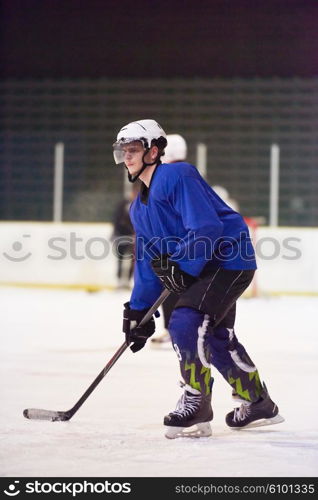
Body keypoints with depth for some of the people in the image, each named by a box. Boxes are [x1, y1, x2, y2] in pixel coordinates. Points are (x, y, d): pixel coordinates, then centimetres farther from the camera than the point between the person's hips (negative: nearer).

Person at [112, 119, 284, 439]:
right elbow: (147, 263, 17)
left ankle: (196, 406, -16)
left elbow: (207, 228, -26)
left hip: (229, 259, -10)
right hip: (203, 270, 10)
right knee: (216, 339, 18)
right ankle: (259, 405, 34)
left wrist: (181, 266, -27)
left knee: (185, 324, -23)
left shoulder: (178, 177, -17)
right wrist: (138, 310, 12)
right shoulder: (139, 208, 13)